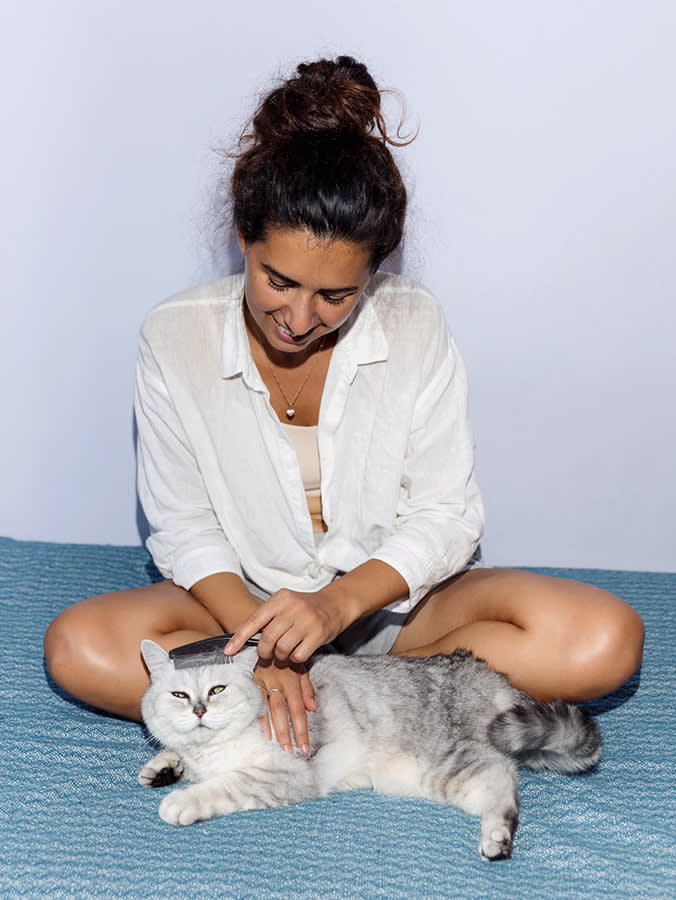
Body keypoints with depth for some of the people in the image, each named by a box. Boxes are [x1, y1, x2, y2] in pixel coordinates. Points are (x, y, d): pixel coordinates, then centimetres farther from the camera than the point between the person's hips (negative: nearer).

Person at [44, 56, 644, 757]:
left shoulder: (414, 326, -13)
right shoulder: (176, 337, -13)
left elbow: (447, 514, -11)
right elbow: (183, 525, -8)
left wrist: (344, 600, -29)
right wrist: (259, 636, -26)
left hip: (393, 595, 0)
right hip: (244, 599, 1)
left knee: (607, 639, -24)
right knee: (79, 646, -28)